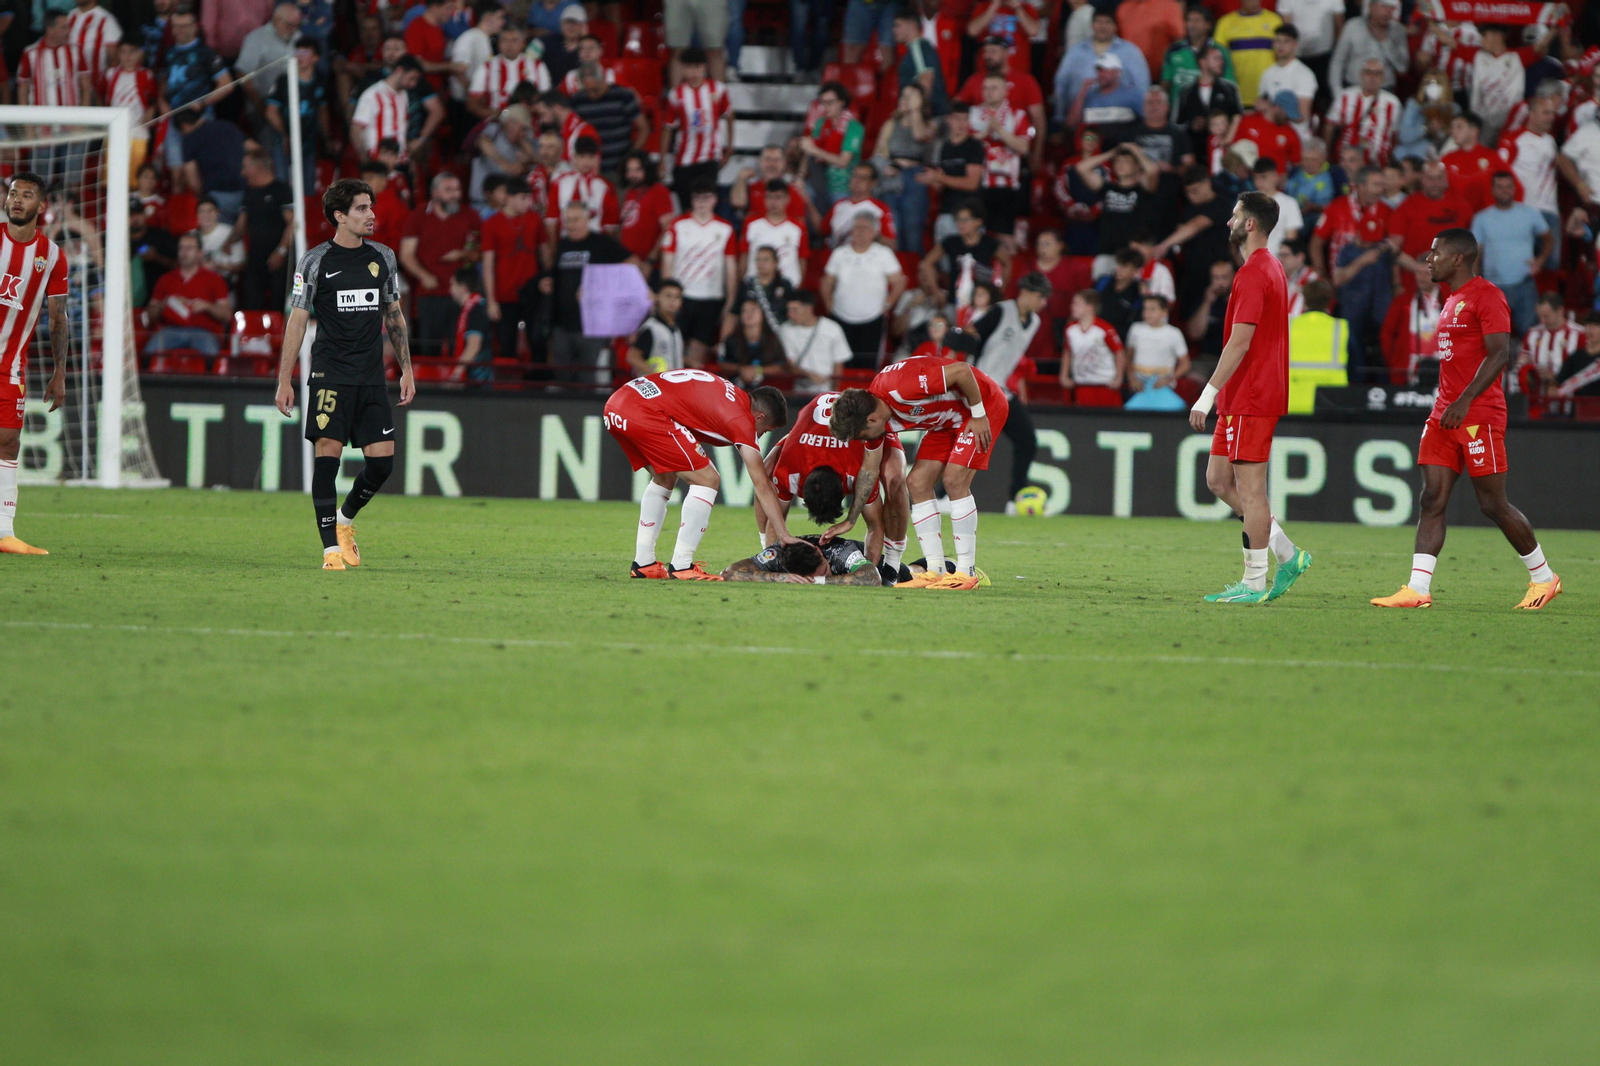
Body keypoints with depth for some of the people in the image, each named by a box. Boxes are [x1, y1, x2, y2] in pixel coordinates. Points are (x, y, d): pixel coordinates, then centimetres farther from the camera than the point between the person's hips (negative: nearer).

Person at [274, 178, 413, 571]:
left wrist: (406, 368, 14)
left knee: (382, 461, -2)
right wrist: (285, 380, -5)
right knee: (327, 454, -11)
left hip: (372, 377, 4)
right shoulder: (316, 261, -2)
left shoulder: (383, 258, 11)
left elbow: (394, 316, 19)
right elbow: (297, 320, -1)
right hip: (330, 374, -4)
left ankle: (345, 519, 25)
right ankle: (331, 548, -6)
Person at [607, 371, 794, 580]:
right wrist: (784, 535, 6)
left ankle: (643, 563, 25)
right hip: (645, 413, -9)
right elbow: (762, 485, 3)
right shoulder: (742, 419, 2)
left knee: (664, 479, 27)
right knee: (707, 480, 0)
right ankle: (681, 567, -1)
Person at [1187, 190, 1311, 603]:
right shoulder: (1272, 267, 17)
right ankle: (1288, 555, 12)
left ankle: (1254, 583, -2)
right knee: (1219, 479, 13)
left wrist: (1208, 396, -21)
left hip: (1250, 398, -10)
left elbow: (1240, 342, -22)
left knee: (1250, 488, -6)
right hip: (1244, 398, 10)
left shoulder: (1253, 274, -16)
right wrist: (1217, 397, 24)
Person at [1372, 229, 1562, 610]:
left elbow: (1499, 353, -20)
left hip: (1479, 417, -9)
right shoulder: (1453, 300, 18)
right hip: (1445, 415, 9)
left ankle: (1544, 578, 13)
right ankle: (1418, 589, -8)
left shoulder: (1486, 296, -11)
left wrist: (1465, 401, -26)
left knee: (1493, 504, -3)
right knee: (1432, 500, -2)